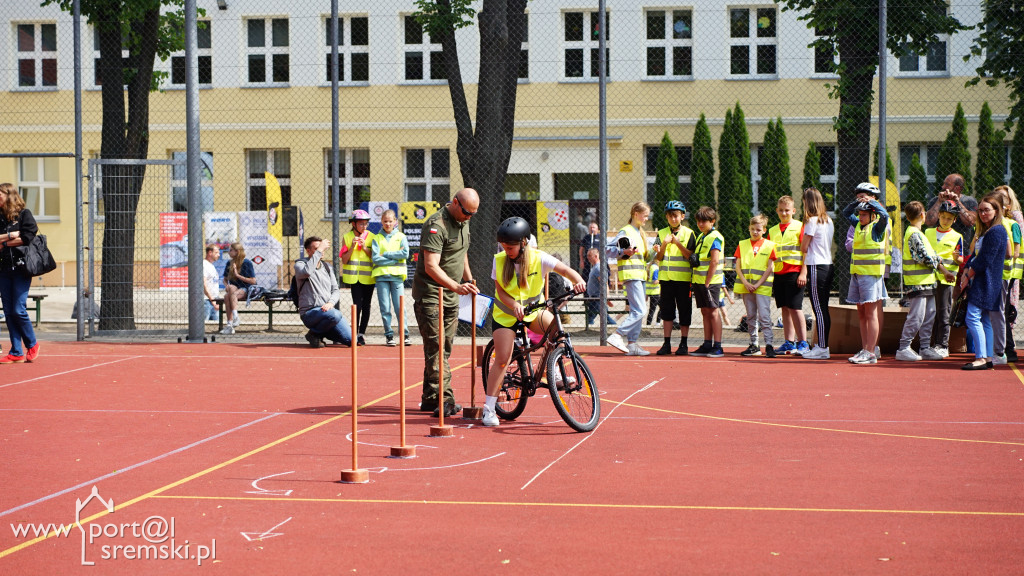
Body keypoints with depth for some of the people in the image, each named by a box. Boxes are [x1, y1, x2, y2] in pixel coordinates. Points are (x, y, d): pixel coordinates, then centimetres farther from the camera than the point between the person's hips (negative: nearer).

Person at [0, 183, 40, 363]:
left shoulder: (24, 214, -1)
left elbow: (28, 238, -11)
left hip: (21, 268, -5)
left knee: (18, 310, -10)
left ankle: (32, 344, 12)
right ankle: (16, 353, 8)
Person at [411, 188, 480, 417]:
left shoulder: (463, 222, 11)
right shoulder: (436, 225, -19)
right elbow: (431, 267, -26)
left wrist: (468, 278, 25)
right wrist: (457, 286, -34)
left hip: (451, 295, 9)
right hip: (430, 293, -9)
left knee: (444, 348, 10)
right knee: (436, 348, -12)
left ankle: (430, 399, 16)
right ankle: (444, 400, -15)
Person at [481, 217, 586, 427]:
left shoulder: (538, 258, -14)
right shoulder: (499, 261, -10)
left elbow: (564, 269, -21)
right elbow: (500, 291, -9)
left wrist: (578, 280, -42)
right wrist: (514, 305, -28)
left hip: (532, 310, 1)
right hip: (505, 314, -1)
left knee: (556, 325, -29)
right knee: (502, 359, -11)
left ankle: (546, 369, -6)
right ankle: (488, 408, -3)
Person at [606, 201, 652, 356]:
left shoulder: (640, 233, 21)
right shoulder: (626, 231, -6)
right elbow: (608, 249, -11)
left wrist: (653, 252, 8)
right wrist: (624, 252, -24)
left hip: (640, 275, 9)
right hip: (630, 274, -9)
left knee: (637, 311, 7)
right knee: (640, 311, -16)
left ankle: (632, 344, 9)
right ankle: (617, 336, -15)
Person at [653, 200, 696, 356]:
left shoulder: (688, 233, 2)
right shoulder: (662, 233, 9)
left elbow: (690, 255, -6)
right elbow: (658, 258, 4)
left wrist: (678, 243, -16)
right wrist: (664, 245, -14)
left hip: (683, 278, -2)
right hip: (666, 277, 2)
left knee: (684, 311, 1)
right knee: (667, 311, 4)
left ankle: (683, 344, 7)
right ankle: (666, 344, 8)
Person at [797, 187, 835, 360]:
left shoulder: (812, 221, -10)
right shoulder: (829, 221, 14)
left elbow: (804, 247, -5)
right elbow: (829, 246, 15)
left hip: (815, 267, -8)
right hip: (828, 266, 8)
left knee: (819, 309, -7)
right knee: (823, 309, 11)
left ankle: (822, 348, -7)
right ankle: (822, 345, 14)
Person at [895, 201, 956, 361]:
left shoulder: (917, 233, 18)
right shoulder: (914, 235, -15)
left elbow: (933, 255, 18)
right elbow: (925, 257, -20)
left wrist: (944, 271, 11)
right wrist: (938, 262, -2)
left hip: (926, 283, 10)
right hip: (917, 283, -10)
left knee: (929, 316, 12)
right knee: (916, 317, -9)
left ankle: (925, 348, 17)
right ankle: (903, 349, -5)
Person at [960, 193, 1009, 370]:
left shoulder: (996, 231, -14)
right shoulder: (983, 231, 18)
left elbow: (984, 260, -19)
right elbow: (975, 256, 17)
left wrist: (968, 276, -12)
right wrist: (965, 273, 2)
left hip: (986, 282, -10)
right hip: (978, 281, 10)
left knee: (973, 317, -15)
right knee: (984, 321, 10)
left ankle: (981, 358, -16)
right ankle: (988, 357, 12)